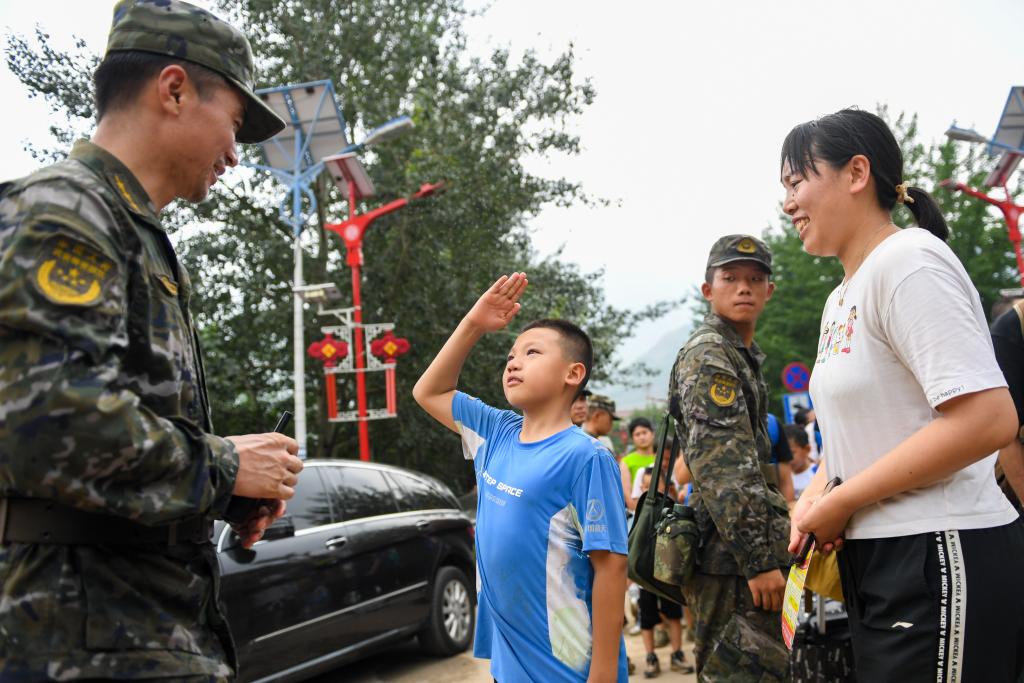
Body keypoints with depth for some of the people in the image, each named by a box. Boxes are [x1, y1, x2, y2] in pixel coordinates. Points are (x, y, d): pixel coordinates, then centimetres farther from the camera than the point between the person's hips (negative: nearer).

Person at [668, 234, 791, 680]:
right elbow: (722, 469, -20)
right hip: (733, 557, -10)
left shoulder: (741, 357, 21)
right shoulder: (708, 356, -11)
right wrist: (758, 560, -23)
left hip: (741, 548, 10)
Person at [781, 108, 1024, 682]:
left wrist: (840, 502, -17)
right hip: (876, 563, 9)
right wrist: (815, 499, 2)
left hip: (941, 563, -9)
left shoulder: (907, 261, -14)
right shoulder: (841, 298, 14)